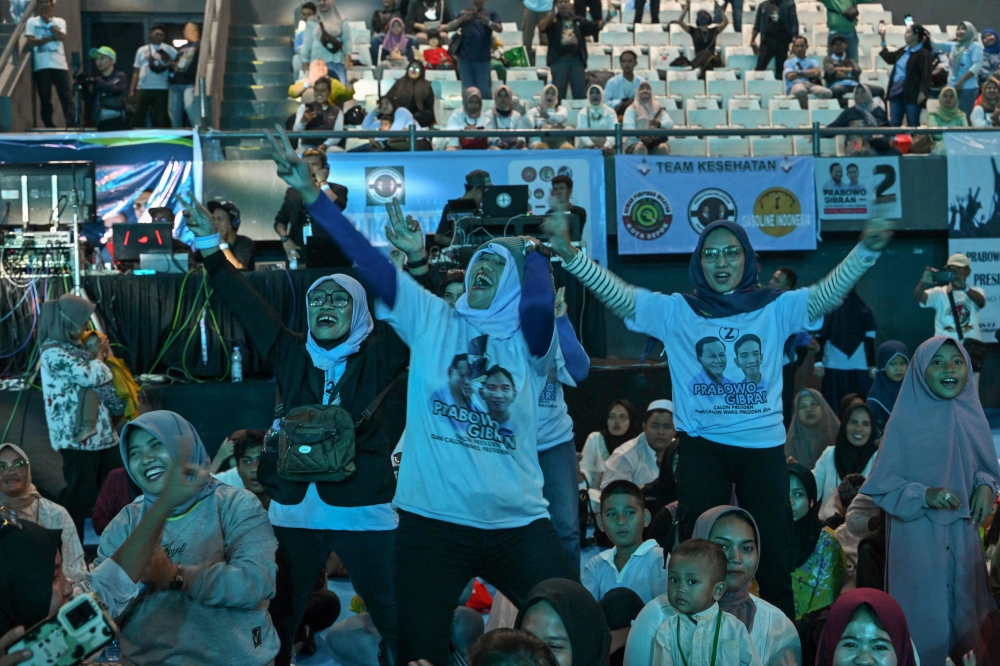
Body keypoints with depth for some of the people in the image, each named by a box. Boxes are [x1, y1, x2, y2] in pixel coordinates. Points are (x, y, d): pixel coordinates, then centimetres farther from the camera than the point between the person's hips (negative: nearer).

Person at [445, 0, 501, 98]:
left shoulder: (491, 15, 6)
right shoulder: (464, 14, 9)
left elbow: (499, 29, -12)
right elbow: (448, 28, -1)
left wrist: (488, 22, -34)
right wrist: (463, 19, -18)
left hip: (483, 58, -1)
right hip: (465, 58, 1)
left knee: (484, 91, -2)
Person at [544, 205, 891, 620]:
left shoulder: (775, 308, 3)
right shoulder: (676, 311, 3)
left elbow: (828, 293, -10)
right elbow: (618, 295, -5)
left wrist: (866, 251, -28)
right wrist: (569, 253, -18)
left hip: (763, 445, 0)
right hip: (701, 446, 0)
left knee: (773, 547, 7)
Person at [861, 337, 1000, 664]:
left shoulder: (971, 415, -1)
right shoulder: (905, 422, -12)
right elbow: (881, 486, -8)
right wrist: (925, 495, -22)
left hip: (964, 534, 4)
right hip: (919, 539, -4)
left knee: (962, 613, 14)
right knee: (923, 626, 4)